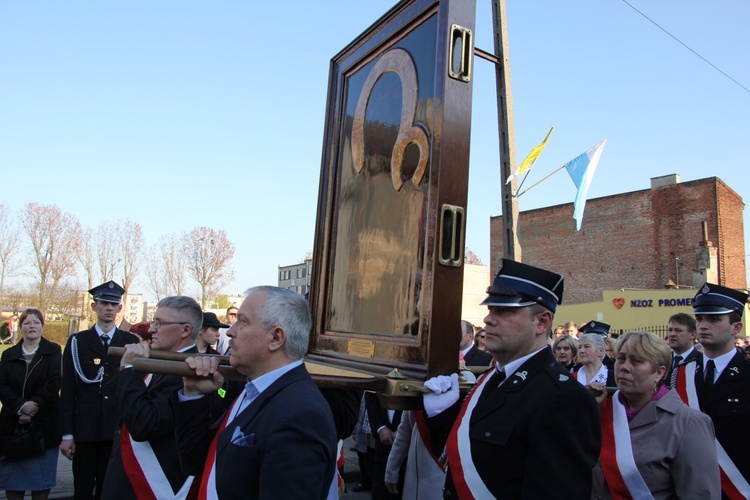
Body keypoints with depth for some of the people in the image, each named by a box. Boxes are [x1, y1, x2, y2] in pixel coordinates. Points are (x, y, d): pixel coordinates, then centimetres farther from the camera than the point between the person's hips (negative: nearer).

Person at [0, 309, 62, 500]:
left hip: (44, 423, -2)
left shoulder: (53, 351, 2)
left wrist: (35, 405, -18)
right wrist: (20, 407, -17)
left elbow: (55, 382, -9)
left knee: (41, 474, 4)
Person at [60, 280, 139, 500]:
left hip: (118, 430, 0)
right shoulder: (77, 342, 4)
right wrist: (67, 434, -2)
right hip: (85, 430, 0)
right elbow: (67, 390, 2)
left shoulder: (131, 342, 5)